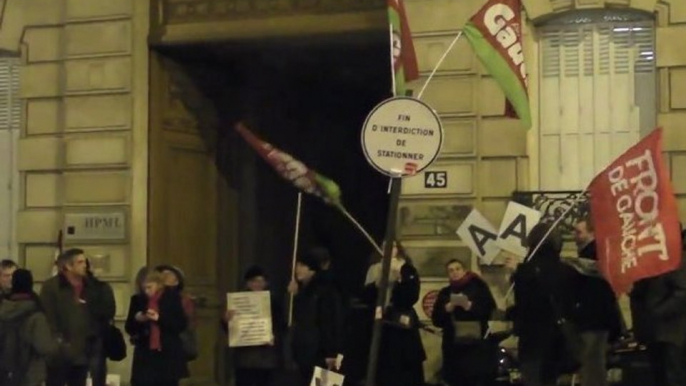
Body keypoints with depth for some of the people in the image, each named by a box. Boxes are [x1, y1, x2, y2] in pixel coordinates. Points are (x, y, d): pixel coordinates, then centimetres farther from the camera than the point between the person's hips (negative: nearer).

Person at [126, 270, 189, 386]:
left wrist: (159, 318, -17)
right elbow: (129, 328, 9)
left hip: (168, 356, -1)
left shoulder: (172, 298, 0)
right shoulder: (138, 300, 6)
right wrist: (136, 320, -13)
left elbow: (182, 324, -6)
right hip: (145, 356, 2)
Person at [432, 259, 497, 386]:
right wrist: (447, 309, -10)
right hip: (453, 345, 3)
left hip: (476, 343, -3)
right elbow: (436, 320, 8)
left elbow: (490, 310, -6)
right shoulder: (445, 293, 15)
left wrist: (470, 306, -17)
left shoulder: (478, 287, 6)